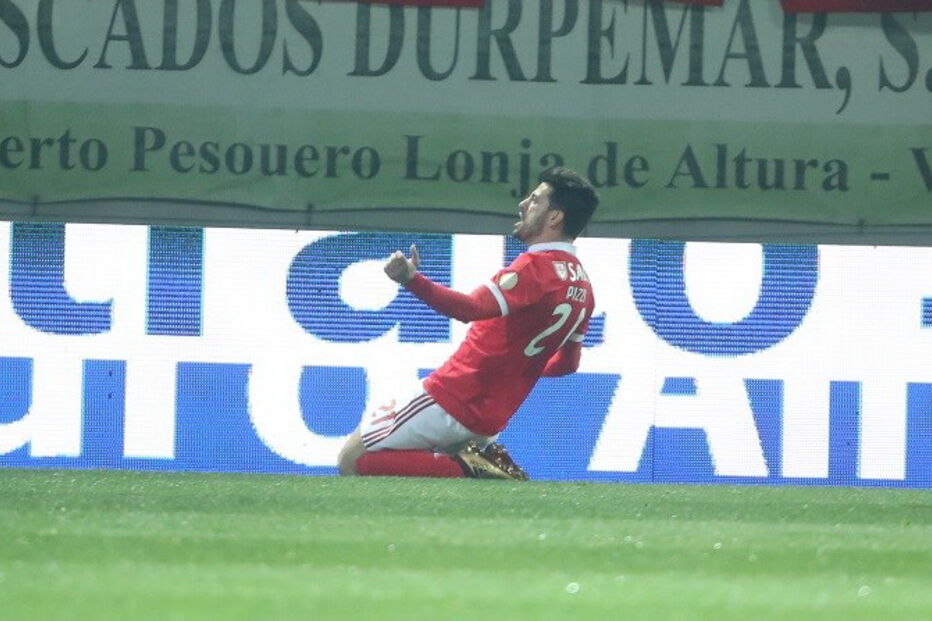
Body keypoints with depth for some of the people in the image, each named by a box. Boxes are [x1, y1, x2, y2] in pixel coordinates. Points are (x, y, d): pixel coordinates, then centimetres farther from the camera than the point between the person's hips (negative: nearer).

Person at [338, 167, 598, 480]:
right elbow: (568, 363, 21)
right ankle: (481, 460, 6)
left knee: (352, 460, -6)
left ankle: (466, 469, -14)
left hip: (451, 402, -9)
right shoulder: (583, 287, 9)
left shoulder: (537, 266, -18)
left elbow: (472, 308, -35)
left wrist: (412, 280, -46)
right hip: (492, 418, 9)